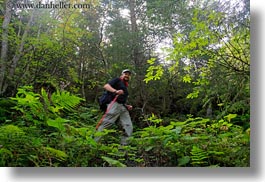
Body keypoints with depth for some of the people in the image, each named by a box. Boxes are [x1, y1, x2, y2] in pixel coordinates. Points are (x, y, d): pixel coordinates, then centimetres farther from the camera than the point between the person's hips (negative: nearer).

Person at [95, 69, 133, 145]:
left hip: (123, 107, 8)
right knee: (106, 123, -14)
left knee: (128, 127, 0)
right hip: (115, 104, -8)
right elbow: (106, 86, -5)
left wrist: (127, 106, 16)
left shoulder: (125, 88, 31)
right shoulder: (117, 80, 11)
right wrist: (116, 91, -20)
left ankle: (124, 145, 5)